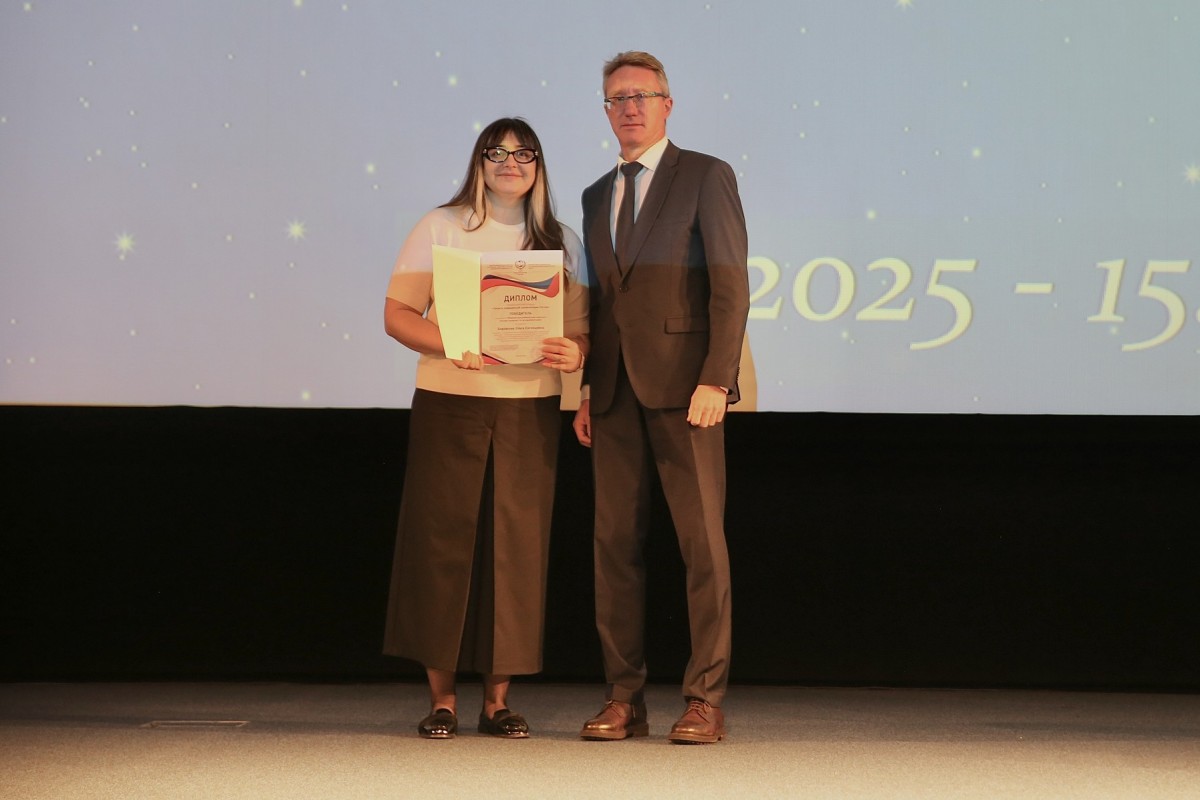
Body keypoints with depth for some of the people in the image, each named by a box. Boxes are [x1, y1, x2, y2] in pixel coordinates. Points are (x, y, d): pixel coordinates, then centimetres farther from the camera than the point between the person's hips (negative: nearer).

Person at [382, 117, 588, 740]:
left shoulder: (561, 243, 12)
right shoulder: (440, 227, 6)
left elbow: (580, 330, 11)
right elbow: (397, 314, 1)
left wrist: (574, 354, -13)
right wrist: (448, 343, -17)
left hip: (530, 409, 2)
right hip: (448, 406, -2)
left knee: (516, 545, 1)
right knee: (441, 540, -3)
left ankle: (498, 699, 9)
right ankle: (441, 698, 6)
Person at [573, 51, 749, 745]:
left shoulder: (707, 177, 2)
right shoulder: (597, 196, 20)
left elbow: (731, 284, -6)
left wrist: (716, 378, -15)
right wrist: (586, 388, 10)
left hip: (684, 384, -6)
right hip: (615, 393, 6)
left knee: (702, 539, -4)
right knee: (616, 541, 3)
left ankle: (706, 700, 0)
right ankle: (625, 699, 9)